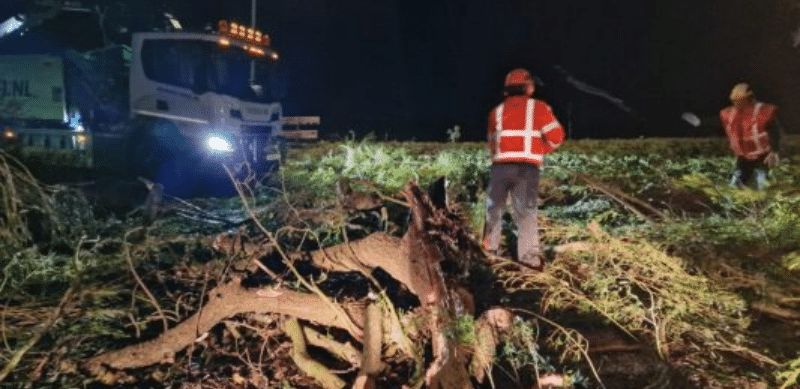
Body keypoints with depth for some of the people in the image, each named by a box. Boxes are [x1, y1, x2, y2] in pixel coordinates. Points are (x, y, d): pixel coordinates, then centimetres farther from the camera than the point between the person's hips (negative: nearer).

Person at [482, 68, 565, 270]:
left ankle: (490, 247, 24)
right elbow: (556, 136, 1)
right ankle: (530, 255, -10)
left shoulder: (497, 112, 14)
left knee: (494, 208, 16)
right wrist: (542, 150, 16)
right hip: (527, 168, -2)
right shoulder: (539, 107, 5)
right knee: (526, 211, -3)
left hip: (500, 166, 2)